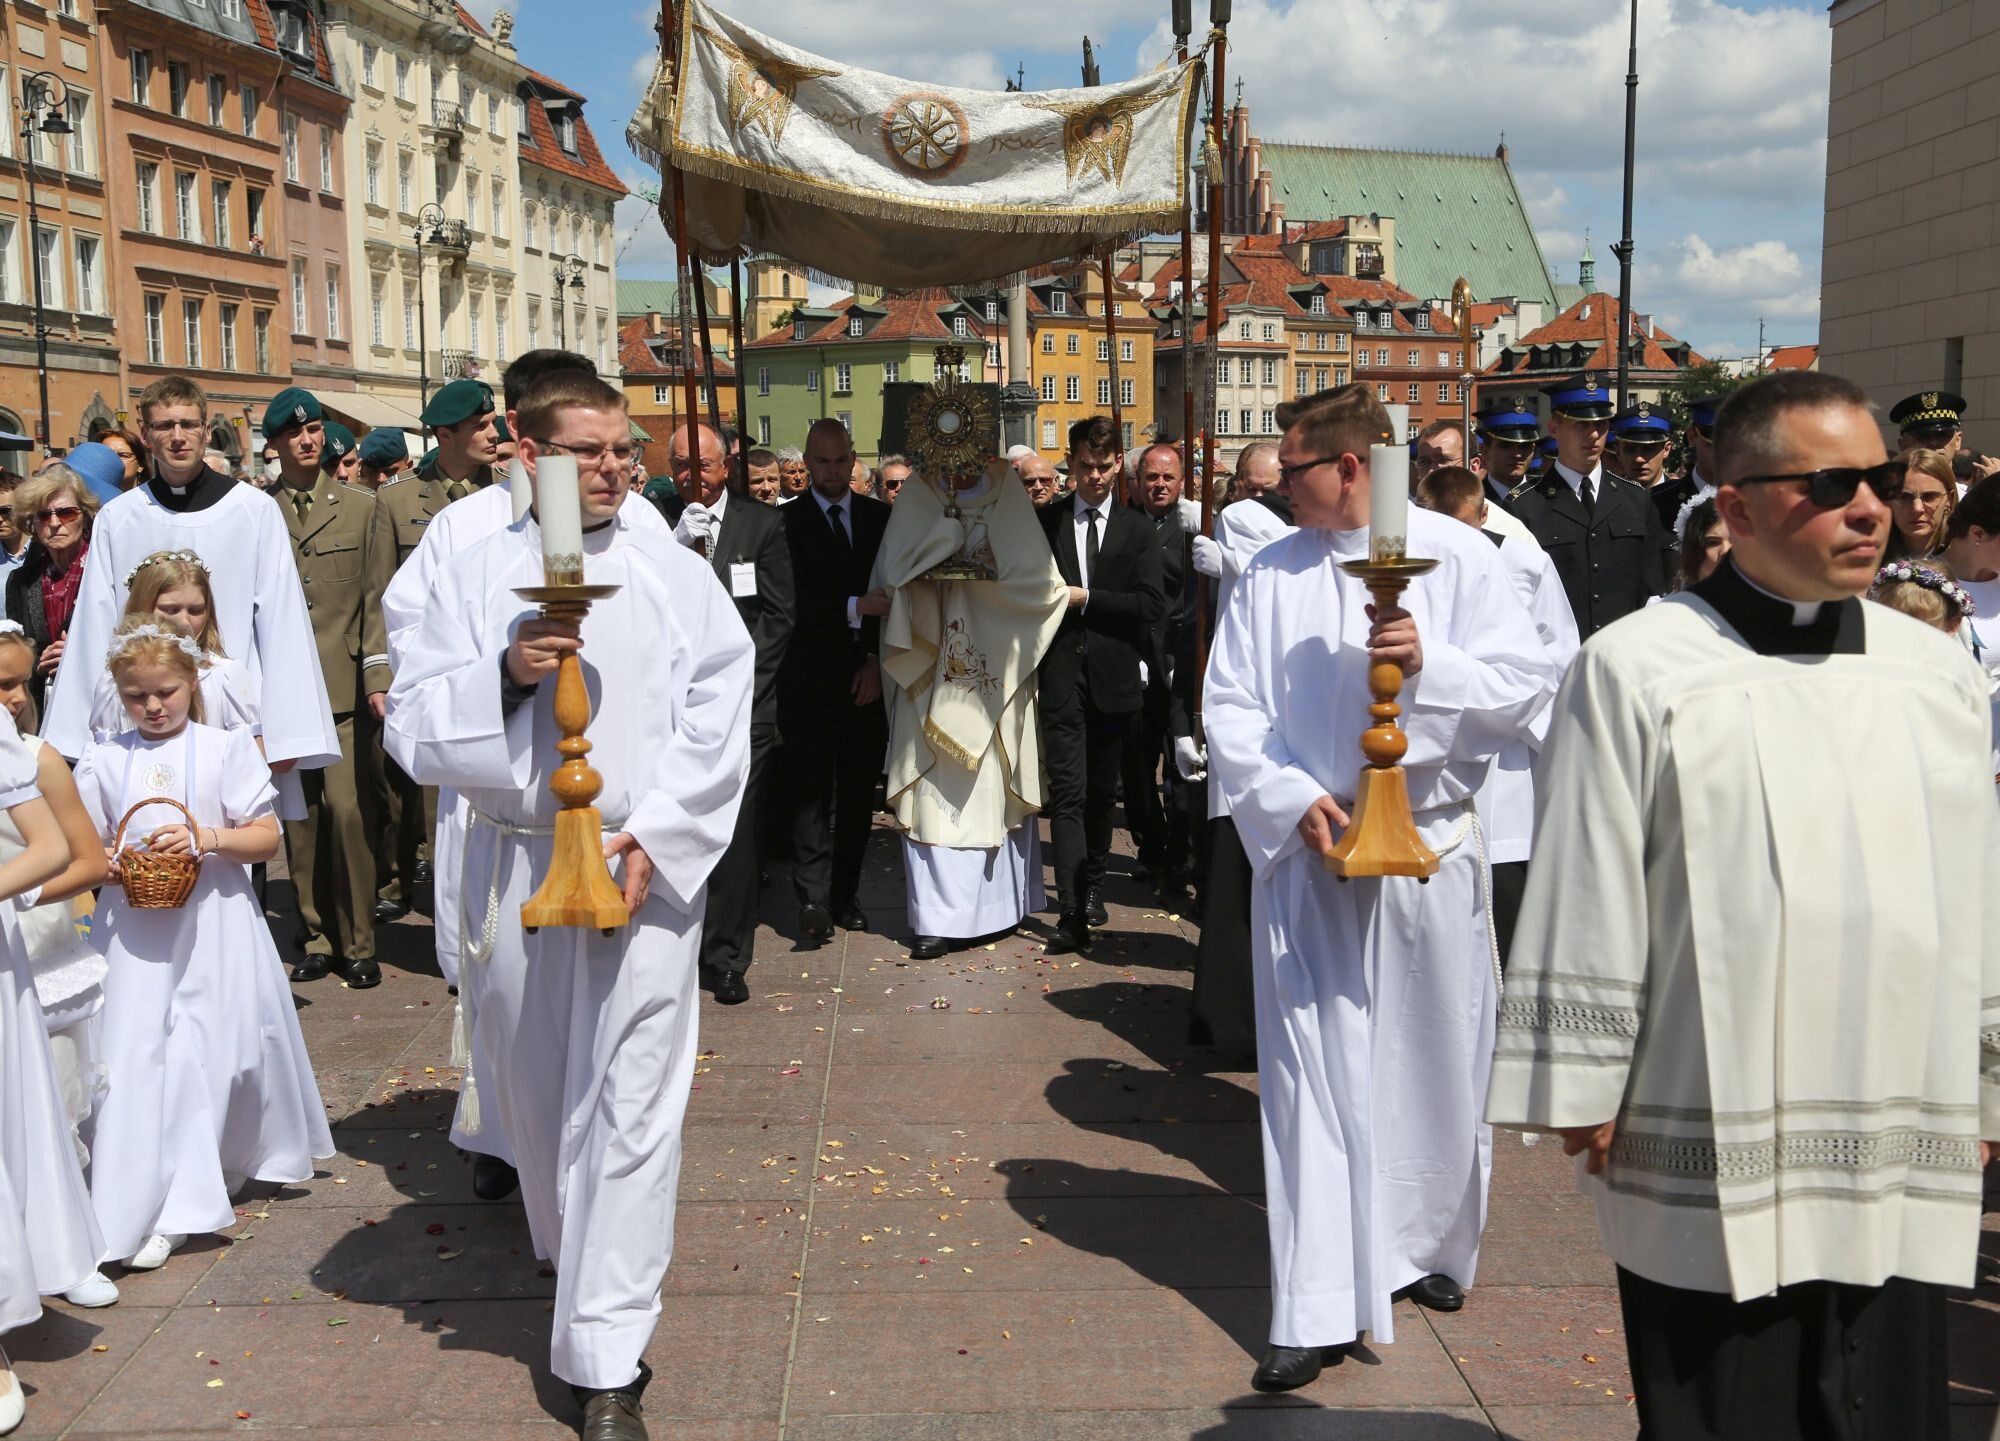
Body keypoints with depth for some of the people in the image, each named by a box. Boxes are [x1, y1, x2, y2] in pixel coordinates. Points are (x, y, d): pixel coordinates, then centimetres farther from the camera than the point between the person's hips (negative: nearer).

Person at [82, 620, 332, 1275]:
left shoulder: (227, 749, 0)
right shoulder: (103, 761, 6)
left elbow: (267, 838, -2)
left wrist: (208, 838, -19)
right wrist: (112, 864, -11)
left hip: (215, 924, -1)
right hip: (134, 926, 2)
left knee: (206, 1050, -2)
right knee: (135, 1056, -4)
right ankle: (136, 1210, 5)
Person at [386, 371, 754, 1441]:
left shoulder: (674, 574, 4)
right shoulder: (477, 576, 5)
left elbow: (718, 720, -1)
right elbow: (414, 725, 0)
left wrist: (651, 838, -11)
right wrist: (506, 674, -17)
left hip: (647, 865, -1)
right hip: (514, 863, 2)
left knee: (631, 1102, -4)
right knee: (533, 1083, 14)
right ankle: (569, 1252, 42)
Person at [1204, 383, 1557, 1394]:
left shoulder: (1456, 556, -3)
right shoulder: (1273, 572, 4)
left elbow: (1526, 686, -7)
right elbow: (1230, 706, 2)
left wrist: (1430, 663, -23)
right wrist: (1293, 798, -13)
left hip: (1430, 845, -1)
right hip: (1305, 848, 1)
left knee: (1432, 1061, 12)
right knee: (1311, 1071, -1)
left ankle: (1428, 1248, 36)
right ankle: (1317, 1308, 4)